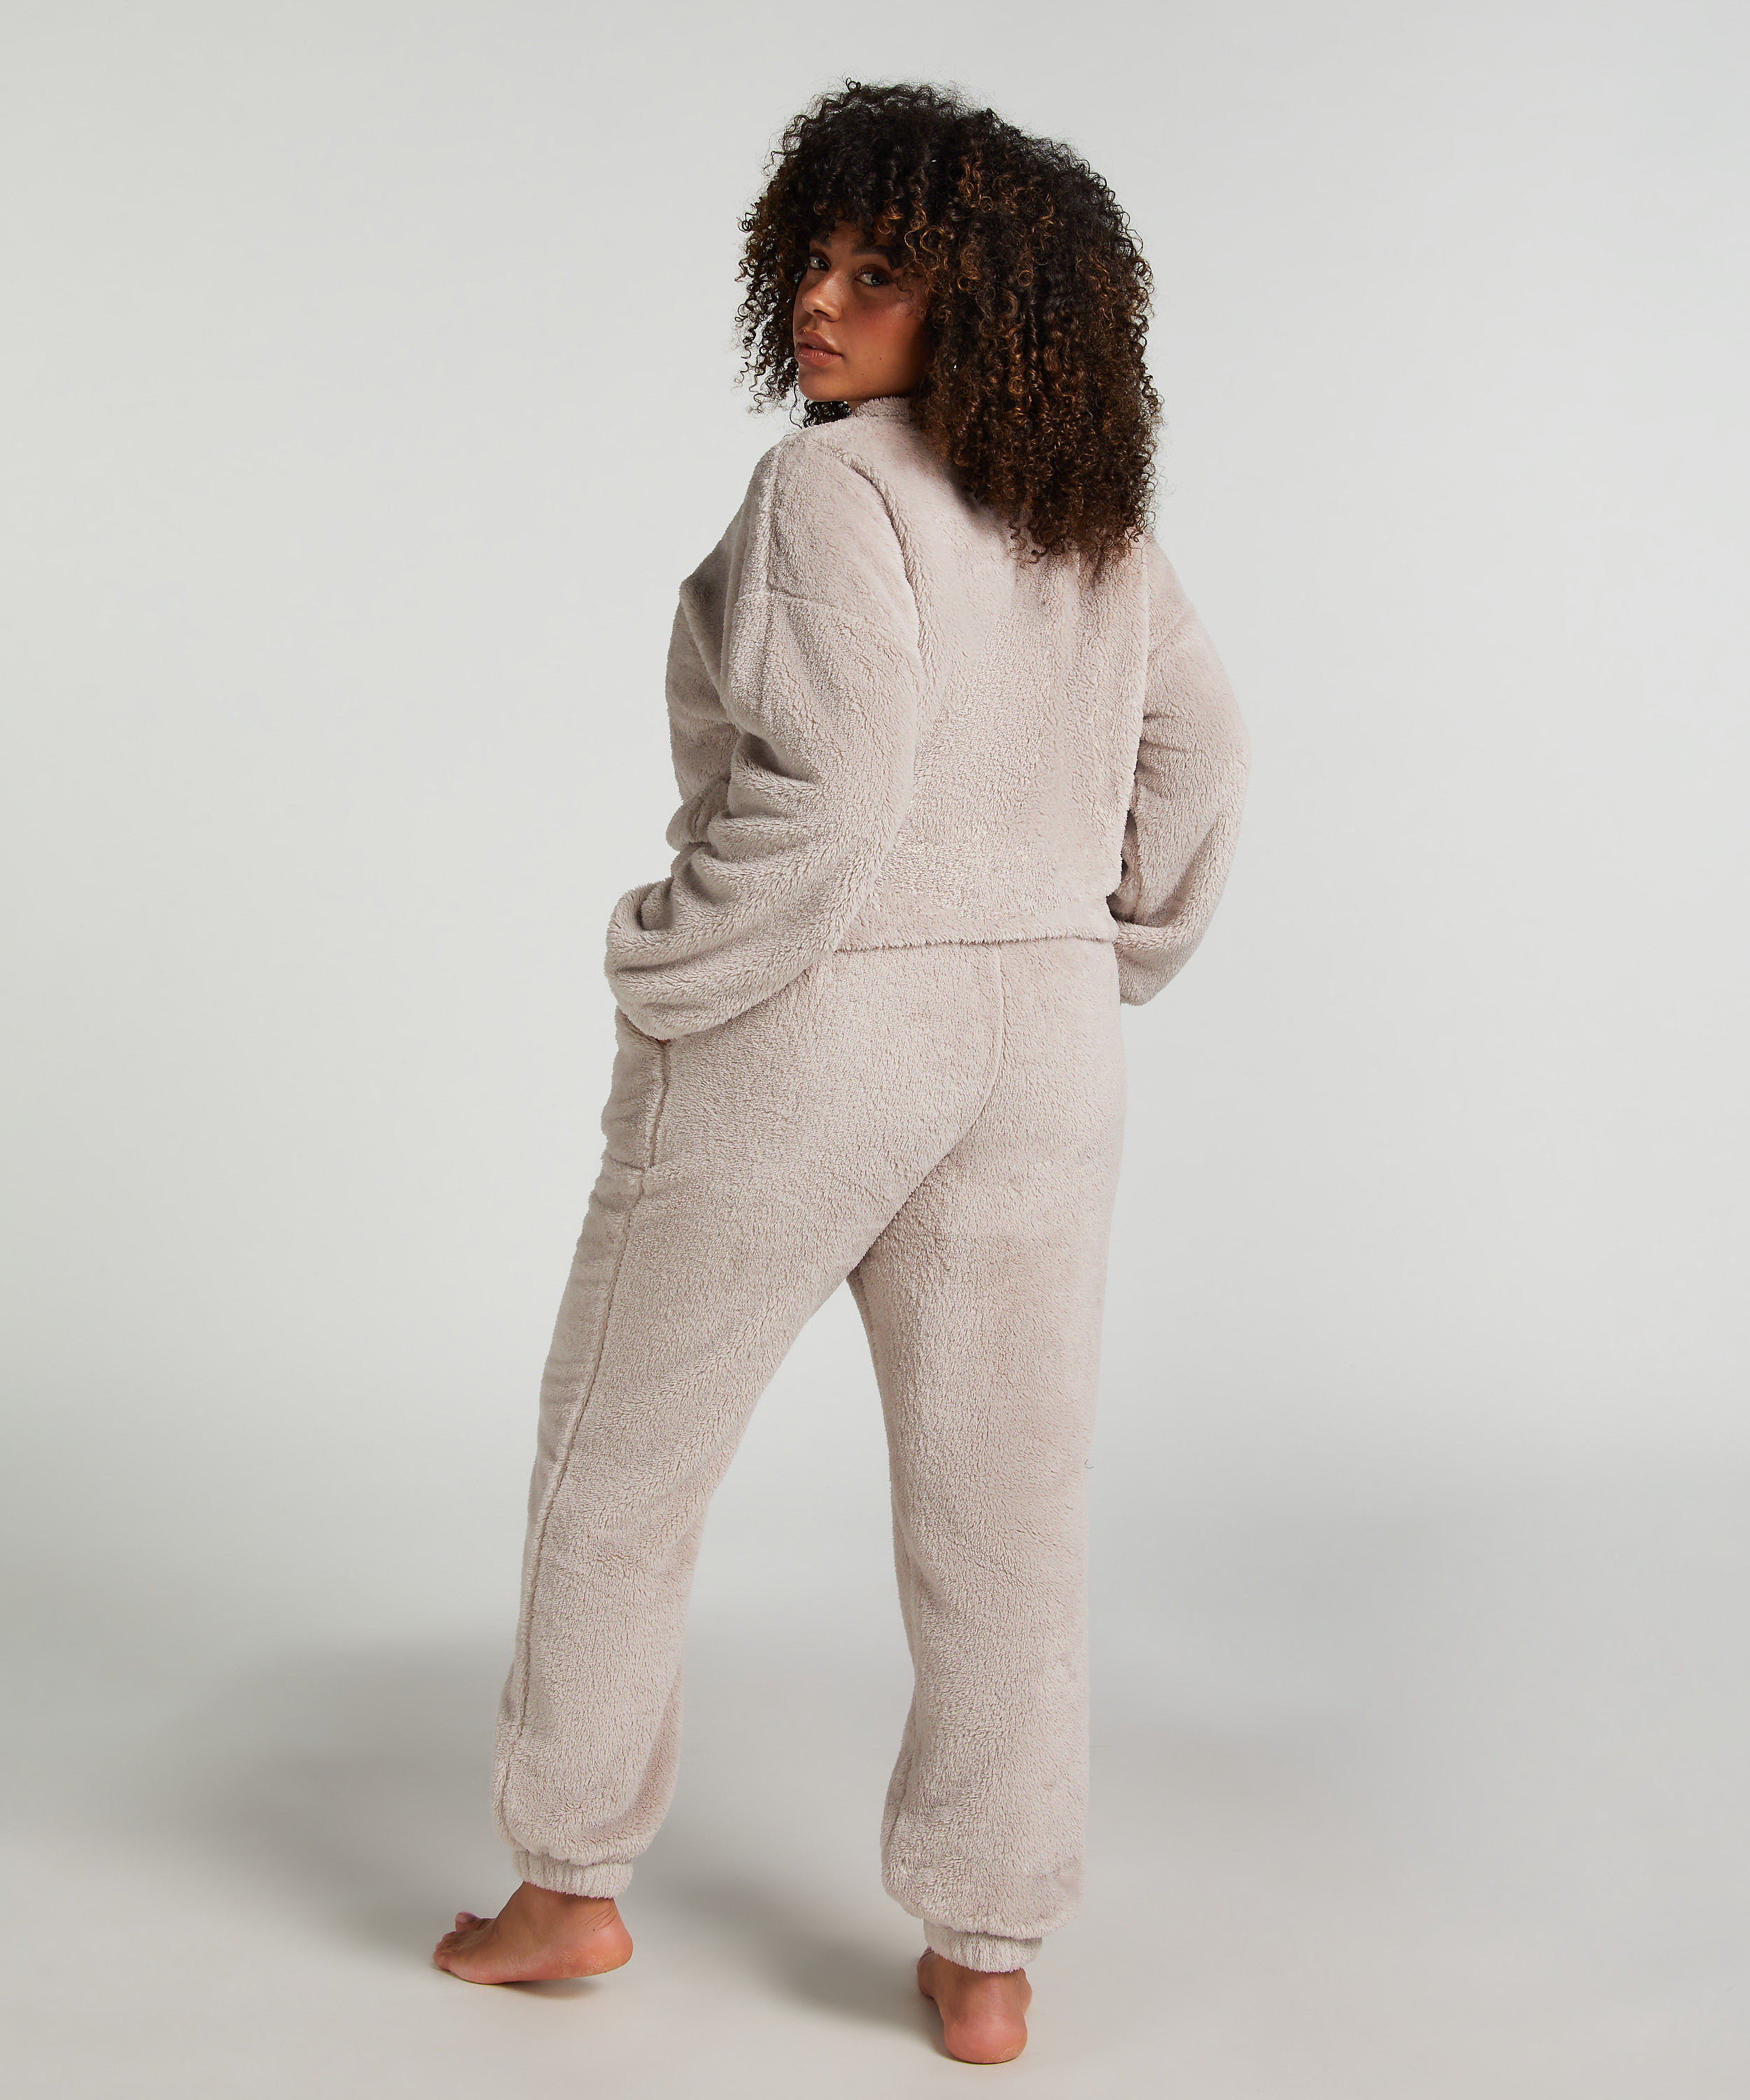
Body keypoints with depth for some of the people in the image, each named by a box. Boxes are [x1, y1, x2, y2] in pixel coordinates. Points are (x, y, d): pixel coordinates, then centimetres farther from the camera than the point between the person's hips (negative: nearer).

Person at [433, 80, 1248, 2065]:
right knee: (1004, 1505, 9)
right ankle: (987, 1960, 17)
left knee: (618, 1459, 14)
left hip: (794, 1039, -6)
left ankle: (569, 1884, 26)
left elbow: (825, 793, -25)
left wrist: (667, 978, -13)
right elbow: (1191, 756, 14)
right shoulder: (1094, 513, 7)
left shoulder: (831, 488, -16)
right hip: (1036, 1047, 6)